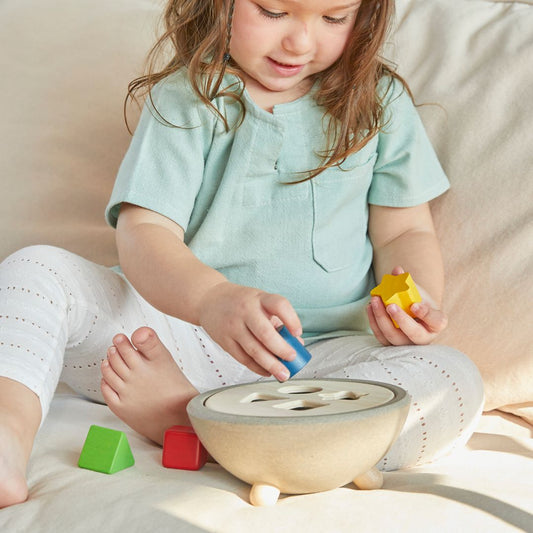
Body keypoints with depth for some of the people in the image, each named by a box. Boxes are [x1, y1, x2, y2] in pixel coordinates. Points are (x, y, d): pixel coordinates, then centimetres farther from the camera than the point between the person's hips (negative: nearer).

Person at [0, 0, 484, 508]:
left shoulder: (379, 101, 6)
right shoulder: (187, 100, -1)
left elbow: (406, 232, 10)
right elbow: (143, 232, -13)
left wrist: (417, 300, -15)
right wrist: (213, 299, -36)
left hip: (321, 352, 1)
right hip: (181, 326, 0)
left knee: (455, 383, -28)